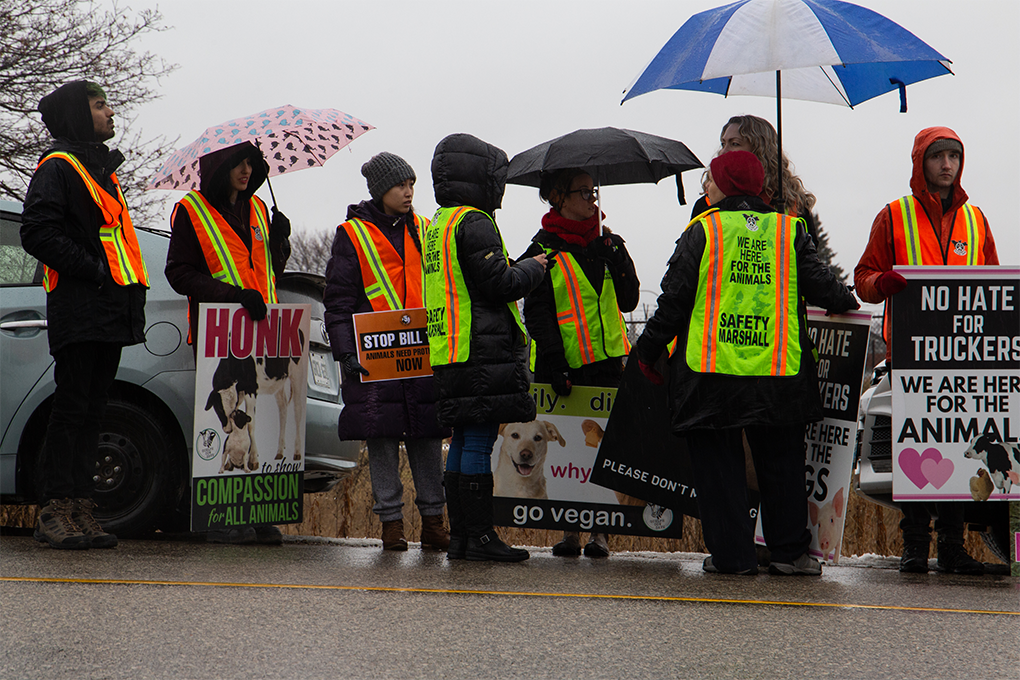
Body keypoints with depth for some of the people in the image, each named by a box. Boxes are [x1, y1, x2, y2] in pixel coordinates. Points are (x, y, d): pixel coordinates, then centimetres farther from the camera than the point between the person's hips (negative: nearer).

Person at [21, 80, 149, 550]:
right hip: (78, 310, -8)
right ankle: (54, 512, -8)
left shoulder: (103, 170, 25)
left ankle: (80, 510, 9)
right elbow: (38, 233, -14)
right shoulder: (58, 167, -4)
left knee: (91, 410, 7)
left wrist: (131, 293, 15)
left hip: (110, 311, 8)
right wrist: (92, 269, -16)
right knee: (72, 409, -9)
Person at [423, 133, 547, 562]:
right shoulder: (474, 223, -12)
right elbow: (499, 285, -17)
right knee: (479, 443, -7)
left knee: (463, 442, 11)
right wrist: (533, 268, 1)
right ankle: (480, 537, -6)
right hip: (483, 349, -10)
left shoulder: (438, 225, 19)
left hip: (449, 354, 10)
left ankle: (459, 536, 14)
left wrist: (519, 268, 22)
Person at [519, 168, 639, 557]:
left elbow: (628, 301, 10)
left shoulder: (606, 244, 14)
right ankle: (569, 529, 8)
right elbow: (536, 311, -5)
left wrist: (616, 257, -2)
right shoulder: (544, 250, 1)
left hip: (607, 360, 3)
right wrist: (553, 360, -15)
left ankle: (599, 530, 4)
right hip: (564, 365, -3)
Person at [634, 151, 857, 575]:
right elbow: (819, 285, 5)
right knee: (780, 463, 12)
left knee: (717, 463, 6)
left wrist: (648, 349, 9)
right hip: (778, 375, 2)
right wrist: (844, 302, 28)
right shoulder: (789, 231, 4)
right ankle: (789, 552, 13)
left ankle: (731, 553, 4)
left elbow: (674, 299, -3)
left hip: (711, 373, -2)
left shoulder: (702, 231, -2)